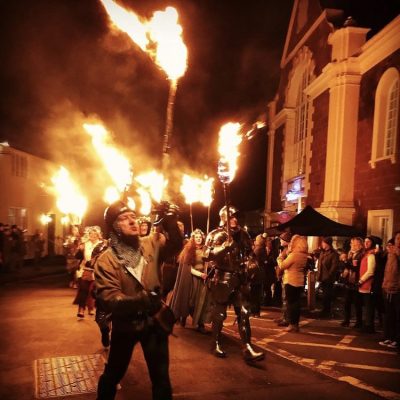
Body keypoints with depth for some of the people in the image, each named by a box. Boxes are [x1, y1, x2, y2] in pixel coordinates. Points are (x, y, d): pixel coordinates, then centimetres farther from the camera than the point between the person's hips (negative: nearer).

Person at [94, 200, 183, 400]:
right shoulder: (106, 260, -17)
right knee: (113, 374, 21)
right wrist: (141, 299, -41)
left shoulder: (151, 243, -6)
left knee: (161, 378, 14)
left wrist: (170, 222, -29)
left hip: (154, 321, 2)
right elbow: (108, 299, -25)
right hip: (125, 324, -1)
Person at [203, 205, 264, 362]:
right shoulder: (216, 235, -5)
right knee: (219, 314, 6)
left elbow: (249, 251, 23)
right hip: (222, 278, -4)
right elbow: (207, 255, -19)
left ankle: (247, 348, 0)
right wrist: (225, 245, -24)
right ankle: (216, 345, 21)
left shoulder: (241, 234, 10)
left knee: (244, 313, 0)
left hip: (239, 278, 4)